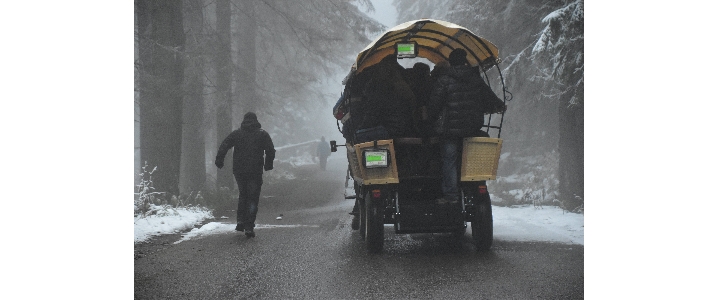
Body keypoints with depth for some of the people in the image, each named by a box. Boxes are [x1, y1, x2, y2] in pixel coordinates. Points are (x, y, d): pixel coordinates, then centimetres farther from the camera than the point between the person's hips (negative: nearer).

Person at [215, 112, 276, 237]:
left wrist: (219, 160, 0)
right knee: (253, 198, 1)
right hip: (255, 171, -2)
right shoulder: (262, 134, 5)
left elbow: (224, 146, -1)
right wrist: (268, 164, 10)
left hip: (239, 170, 2)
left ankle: (240, 221, 12)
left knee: (243, 194, 21)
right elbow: (270, 150, -1)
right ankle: (249, 227, -8)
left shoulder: (236, 133, 8)